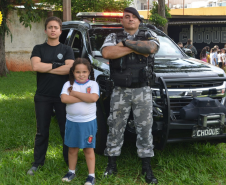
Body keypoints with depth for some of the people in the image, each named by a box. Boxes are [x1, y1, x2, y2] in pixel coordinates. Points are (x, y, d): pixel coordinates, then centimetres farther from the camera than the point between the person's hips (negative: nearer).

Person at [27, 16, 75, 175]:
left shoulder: (66, 50, 4)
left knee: (66, 130, 6)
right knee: (42, 131, 9)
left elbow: (69, 69, -14)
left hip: (62, 96, -1)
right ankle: (38, 162, 19)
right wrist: (56, 65, -10)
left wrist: (45, 68, -11)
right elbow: (36, 66, -14)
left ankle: (70, 161, 18)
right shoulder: (38, 49, 6)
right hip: (43, 96, 1)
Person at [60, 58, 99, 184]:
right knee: (72, 149, 14)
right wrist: (84, 98, -19)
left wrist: (75, 93, -17)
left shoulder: (93, 84, -5)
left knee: (88, 149, 7)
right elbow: (64, 98, -18)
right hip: (72, 122, 2)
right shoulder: (68, 84, -1)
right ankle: (71, 172, 30)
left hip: (88, 122, -2)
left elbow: (93, 98, -23)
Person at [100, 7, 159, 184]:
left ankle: (147, 168, 14)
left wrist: (125, 43, -11)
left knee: (145, 128, 3)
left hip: (142, 91, 0)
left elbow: (151, 48, -16)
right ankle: (112, 165, 18)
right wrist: (137, 48, -13)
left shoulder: (149, 35, 8)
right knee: (116, 128, 5)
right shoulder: (113, 37, 8)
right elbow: (106, 53, -14)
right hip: (120, 91, 0)